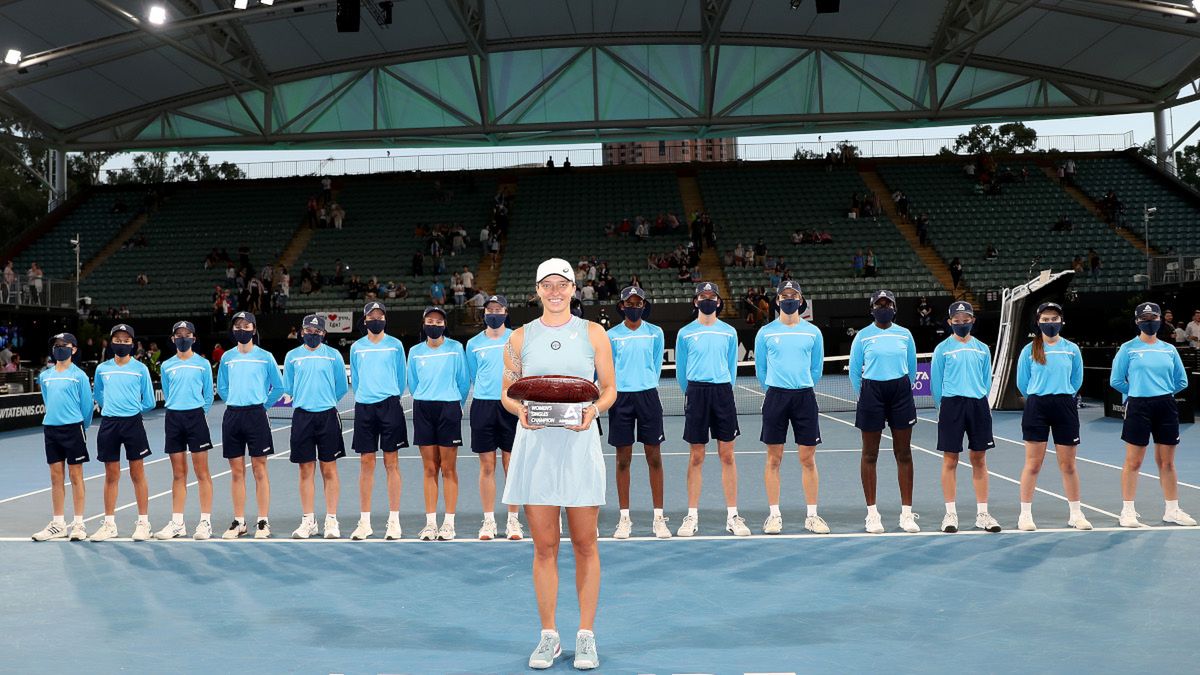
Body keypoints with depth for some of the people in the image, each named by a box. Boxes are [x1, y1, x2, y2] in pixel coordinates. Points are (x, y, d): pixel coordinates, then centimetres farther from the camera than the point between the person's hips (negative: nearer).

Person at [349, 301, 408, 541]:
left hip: (389, 405, -2)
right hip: (364, 408, 2)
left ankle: (394, 521, 2)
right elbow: (355, 379, 18)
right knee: (366, 463, 3)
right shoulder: (356, 347, 9)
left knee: (391, 463, -1)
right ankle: (364, 522, 9)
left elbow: (401, 377, 11)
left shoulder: (395, 345, 4)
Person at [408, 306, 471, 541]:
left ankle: (449, 523, 3)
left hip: (449, 408, -2)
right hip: (423, 409, 2)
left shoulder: (455, 348, 1)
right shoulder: (415, 351, 8)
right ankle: (430, 523, 8)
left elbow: (464, 381, 6)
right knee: (430, 469, 4)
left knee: (448, 469, -2)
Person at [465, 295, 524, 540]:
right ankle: (488, 520, 10)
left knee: (512, 464, 1)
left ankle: (513, 520, 8)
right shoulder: (473, 343, 9)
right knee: (487, 466, 3)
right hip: (483, 406, 1)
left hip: (511, 406, -1)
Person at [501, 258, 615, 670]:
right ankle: (549, 636, 15)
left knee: (585, 544, 3)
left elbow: (609, 388, 7)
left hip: (579, 443, -1)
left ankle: (586, 636, 14)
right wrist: (519, 409, -11)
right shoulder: (520, 338, 9)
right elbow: (507, 392, 10)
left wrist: (594, 410, -13)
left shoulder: (593, 333, 6)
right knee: (544, 546, 3)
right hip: (535, 445, 1)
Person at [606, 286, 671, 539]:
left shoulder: (655, 333, 6)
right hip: (621, 398, 0)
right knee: (623, 459, 3)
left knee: (654, 457, 1)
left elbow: (657, 364, 14)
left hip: (648, 395, 0)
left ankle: (658, 518, 7)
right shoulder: (612, 335, 5)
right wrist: (614, 389, 7)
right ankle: (625, 518, 11)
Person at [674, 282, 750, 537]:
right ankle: (692, 516, 9)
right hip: (696, 393, -1)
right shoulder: (685, 333, 5)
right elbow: (680, 370, 12)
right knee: (696, 457, 1)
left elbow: (732, 366, 15)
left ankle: (732, 516, 8)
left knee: (727, 455, 1)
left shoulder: (729, 332, 8)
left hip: (723, 392, 1)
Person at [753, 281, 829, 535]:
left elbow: (816, 368, 14)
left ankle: (812, 515, 10)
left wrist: (802, 388, 12)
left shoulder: (813, 332, 6)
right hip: (775, 397, 0)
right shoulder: (765, 332, 4)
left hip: (805, 397, 1)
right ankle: (774, 514, 9)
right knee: (774, 459, 2)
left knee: (808, 459, 2)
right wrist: (774, 389, 11)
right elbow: (760, 369, 11)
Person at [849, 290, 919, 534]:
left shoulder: (904, 335, 7)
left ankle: (906, 513, 9)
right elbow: (854, 370, 7)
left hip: (901, 392, 2)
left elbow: (912, 367, 15)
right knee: (870, 455, 2)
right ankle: (872, 512, 9)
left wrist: (904, 390, 12)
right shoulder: (863, 336, 1)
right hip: (872, 392, -2)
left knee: (904, 454, 3)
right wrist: (864, 395, 6)